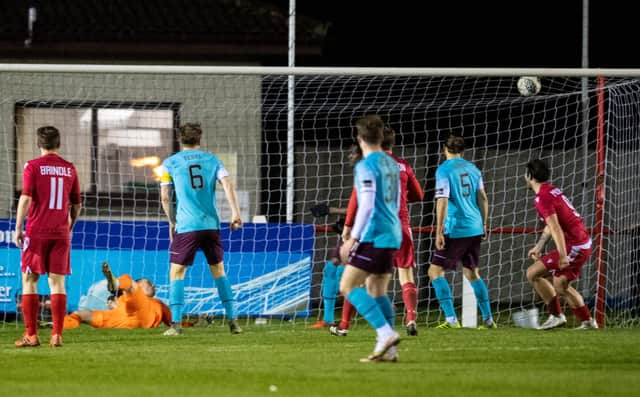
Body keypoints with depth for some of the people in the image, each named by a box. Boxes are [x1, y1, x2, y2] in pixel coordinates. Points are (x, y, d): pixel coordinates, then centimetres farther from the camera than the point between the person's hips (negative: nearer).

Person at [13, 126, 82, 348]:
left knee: (29, 281, 4)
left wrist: (18, 229, -6)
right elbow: (77, 204, 13)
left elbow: (25, 199, -12)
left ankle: (31, 335, 0)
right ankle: (57, 335, -2)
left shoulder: (33, 167, -4)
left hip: (36, 231, -3)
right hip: (61, 232, 3)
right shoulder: (69, 169, 7)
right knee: (57, 282, 4)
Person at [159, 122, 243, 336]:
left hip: (186, 226, -3)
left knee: (177, 272, 2)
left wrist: (172, 222, 15)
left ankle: (176, 324, -9)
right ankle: (233, 320, 11)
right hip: (211, 224, 3)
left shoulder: (170, 163, 5)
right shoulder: (212, 160, 11)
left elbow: (165, 196, 3)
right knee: (219, 271, 15)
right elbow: (228, 184, -2)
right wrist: (235, 212, -5)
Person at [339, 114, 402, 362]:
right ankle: (388, 350, 4)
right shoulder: (392, 165, 14)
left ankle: (386, 333, -19)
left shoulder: (366, 166, -11)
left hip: (373, 236, -8)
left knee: (348, 286, -7)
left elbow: (367, 206, -19)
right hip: (392, 235, 8)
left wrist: (352, 239, -17)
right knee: (377, 291, 11)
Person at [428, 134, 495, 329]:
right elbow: (483, 198, 14)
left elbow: (442, 201, -15)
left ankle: (451, 319, -12)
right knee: (471, 272, 19)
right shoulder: (472, 169, 11)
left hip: (456, 230, -7)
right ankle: (488, 319, 18)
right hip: (475, 228, 7)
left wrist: (439, 231, -15)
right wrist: (483, 224, 25)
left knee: (435, 271, -1)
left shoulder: (444, 170, -8)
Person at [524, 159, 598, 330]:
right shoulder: (552, 190, 16)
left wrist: (563, 256, -30)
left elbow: (555, 228, -25)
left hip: (573, 247, -10)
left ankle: (556, 315, -2)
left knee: (532, 273, -5)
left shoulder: (542, 198, -15)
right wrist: (538, 247, 34)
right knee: (561, 286, 21)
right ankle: (588, 322, 24)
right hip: (584, 244, 10)